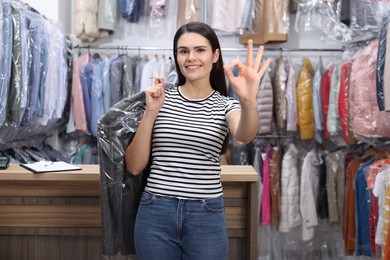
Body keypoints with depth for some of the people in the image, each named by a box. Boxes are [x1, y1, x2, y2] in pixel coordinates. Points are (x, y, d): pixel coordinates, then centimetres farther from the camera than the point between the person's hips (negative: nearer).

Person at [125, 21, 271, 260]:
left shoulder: (225, 105, 2)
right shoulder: (161, 98, 2)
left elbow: (245, 135, -22)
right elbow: (134, 166, -2)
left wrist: (248, 102, -43)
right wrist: (151, 112, -12)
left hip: (207, 217, 0)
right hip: (156, 214, 0)